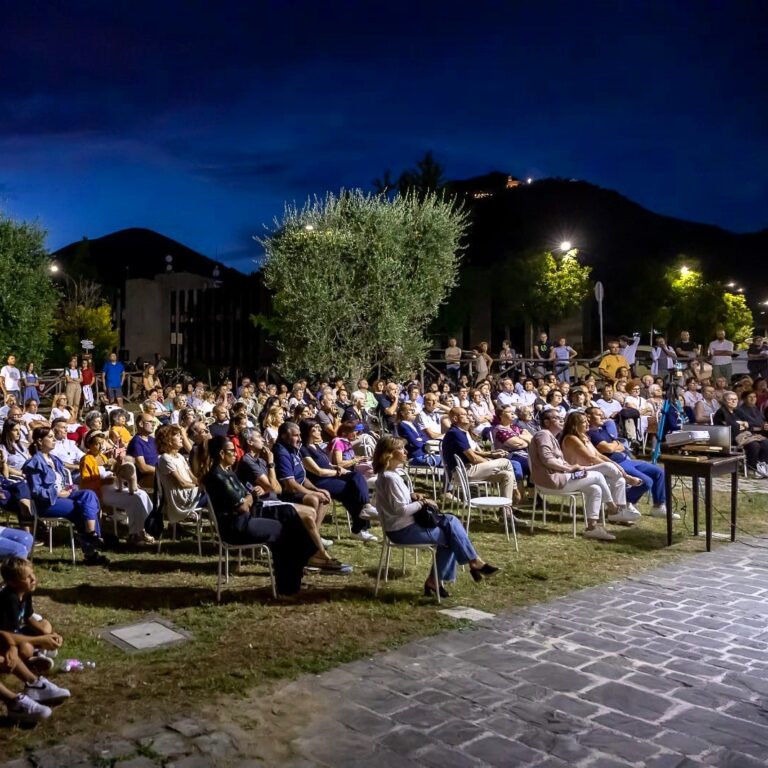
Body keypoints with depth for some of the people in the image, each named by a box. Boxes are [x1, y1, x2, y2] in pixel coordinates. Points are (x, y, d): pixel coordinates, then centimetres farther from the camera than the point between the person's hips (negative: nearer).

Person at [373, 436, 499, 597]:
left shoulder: (387, 474, 9)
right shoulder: (390, 478, -22)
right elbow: (401, 510, -26)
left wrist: (412, 496, 4)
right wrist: (423, 503, -13)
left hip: (405, 525, 10)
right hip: (402, 530, -10)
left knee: (450, 521, 4)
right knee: (452, 535, -6)